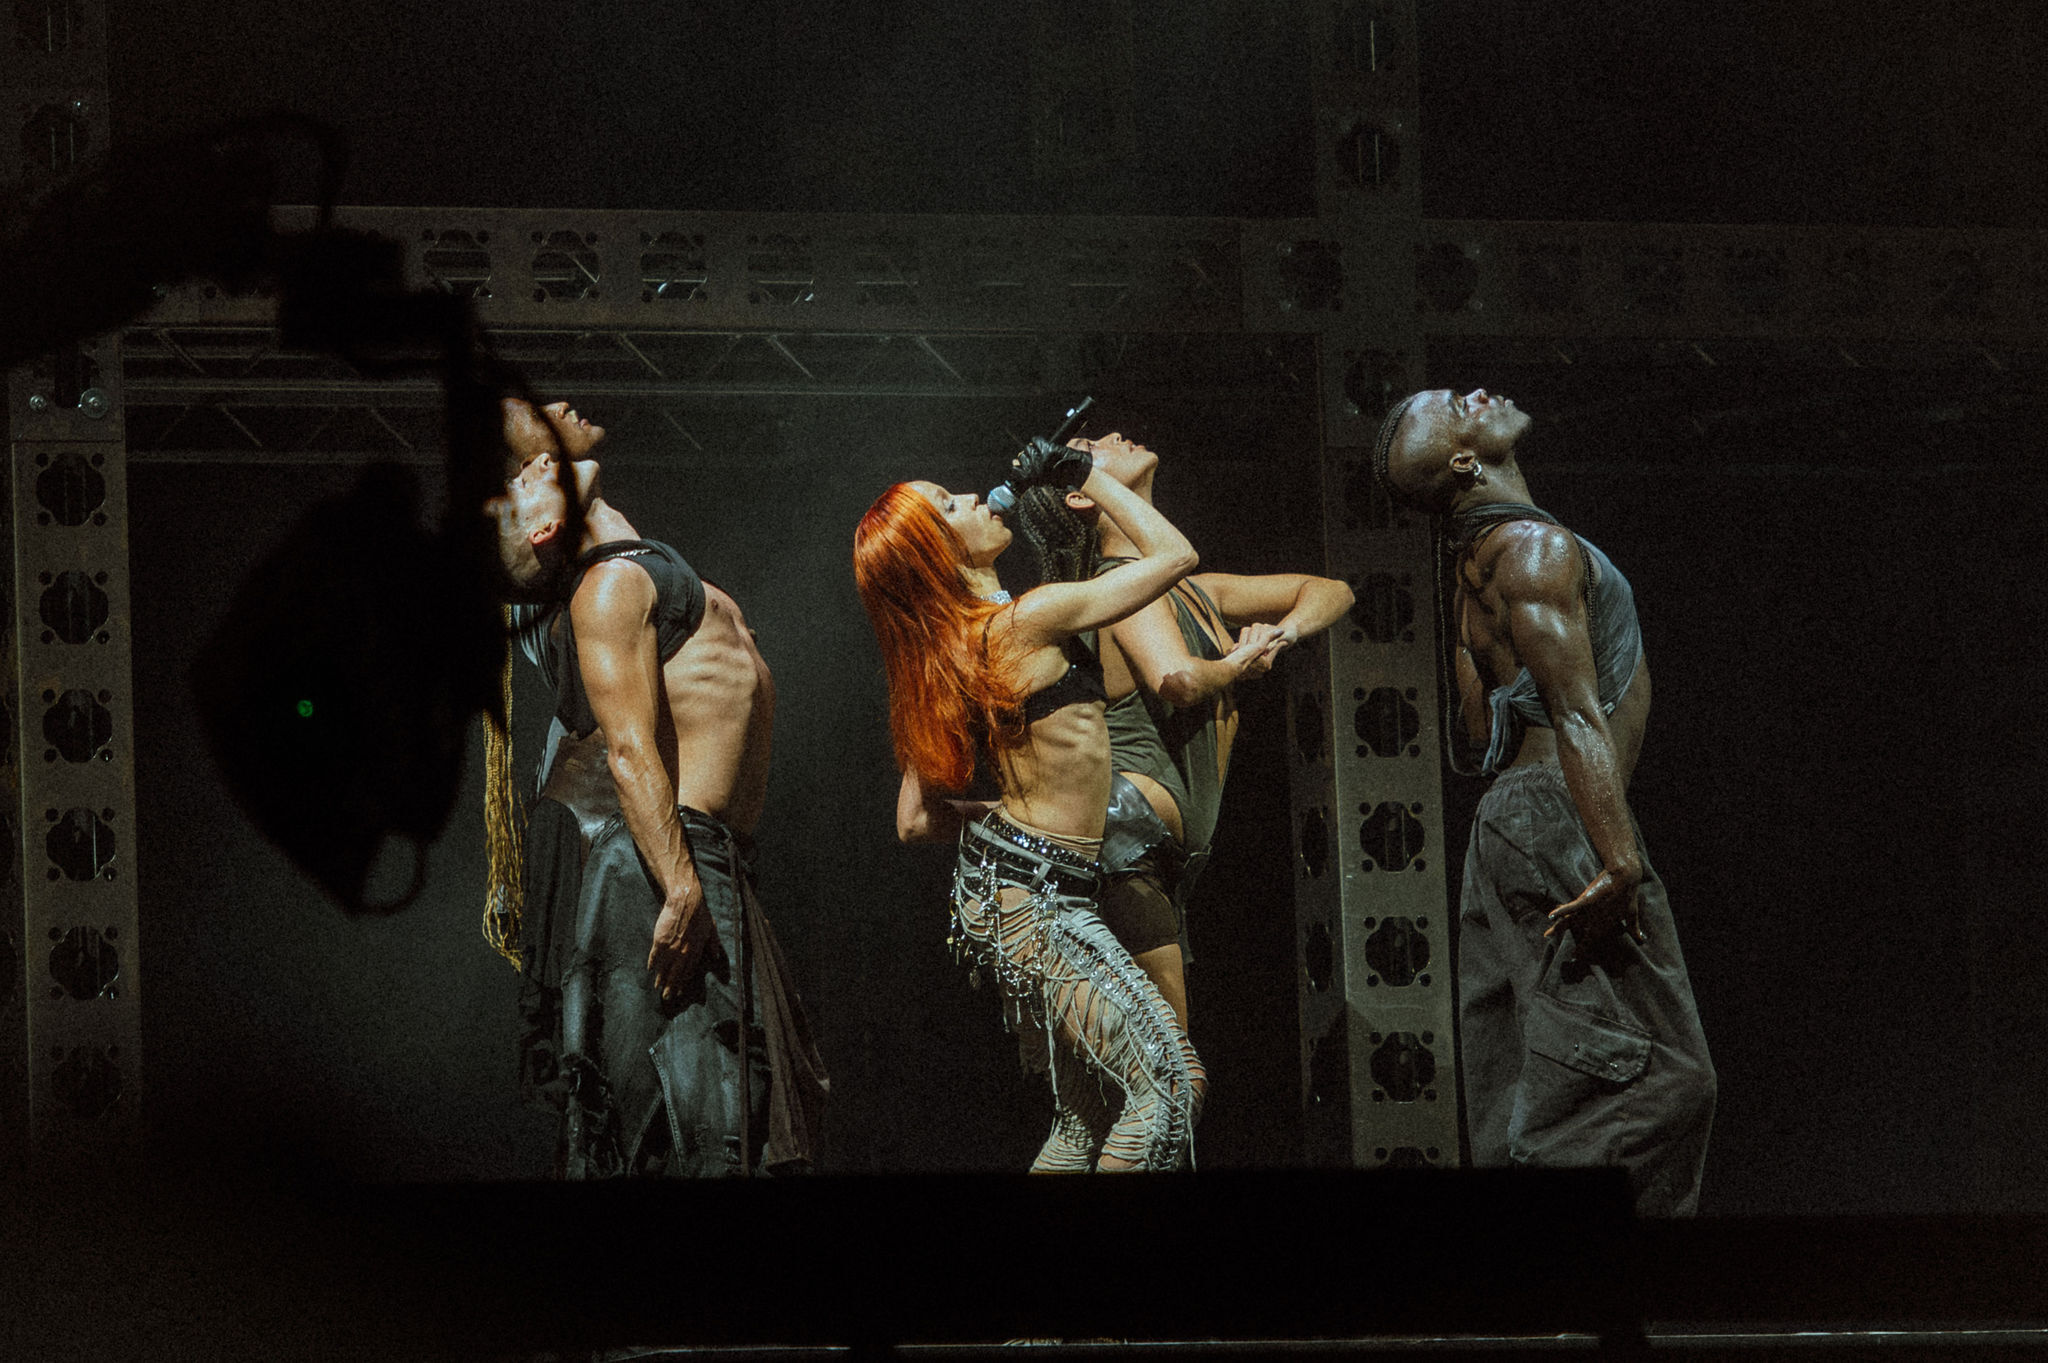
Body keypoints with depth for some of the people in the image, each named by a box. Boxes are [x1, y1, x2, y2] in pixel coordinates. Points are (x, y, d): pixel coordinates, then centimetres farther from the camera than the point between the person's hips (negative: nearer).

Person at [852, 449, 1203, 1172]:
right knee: (1165, 1087, -12)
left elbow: (916, 820, 14)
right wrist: (1089, 473, 2)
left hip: (992, 888, 9)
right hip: (1033, 896, -9)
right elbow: (1174, 553, -6)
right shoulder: (1033, 618, -15)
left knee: (1085, 1119, 12)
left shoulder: (948, 652, 10)